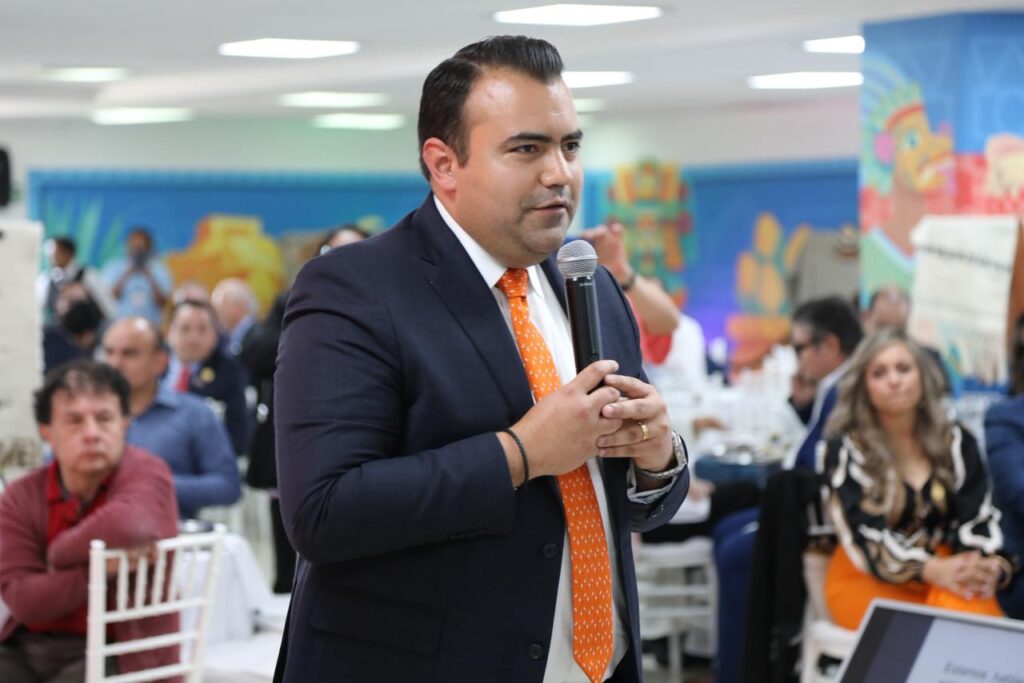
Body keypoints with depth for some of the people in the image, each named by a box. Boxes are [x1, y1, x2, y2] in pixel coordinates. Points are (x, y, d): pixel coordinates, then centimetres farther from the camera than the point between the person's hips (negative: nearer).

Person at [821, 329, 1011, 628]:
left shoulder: (956, 442, 11)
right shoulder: (846, 449, 0)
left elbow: (977, 517, 3)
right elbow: (865, 534, -11)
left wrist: (988, 567, -22)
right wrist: (932, 570, -29)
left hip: (945, 571, 2)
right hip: (869, 581, -2)